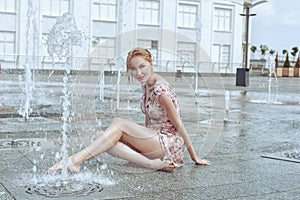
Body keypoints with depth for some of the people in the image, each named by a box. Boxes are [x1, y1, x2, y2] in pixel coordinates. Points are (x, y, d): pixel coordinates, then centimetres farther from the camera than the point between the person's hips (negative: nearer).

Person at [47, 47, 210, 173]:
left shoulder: (160, 89, -17)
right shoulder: (146, 86, 9)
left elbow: (178, 125, -12)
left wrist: (194, 157, -6)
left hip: (170, 144, -9)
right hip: (154, 142, 9)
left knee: (119, 123, -21)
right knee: (100, 137, -9)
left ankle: (76, 160, -23)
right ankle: (151, 163, -21)